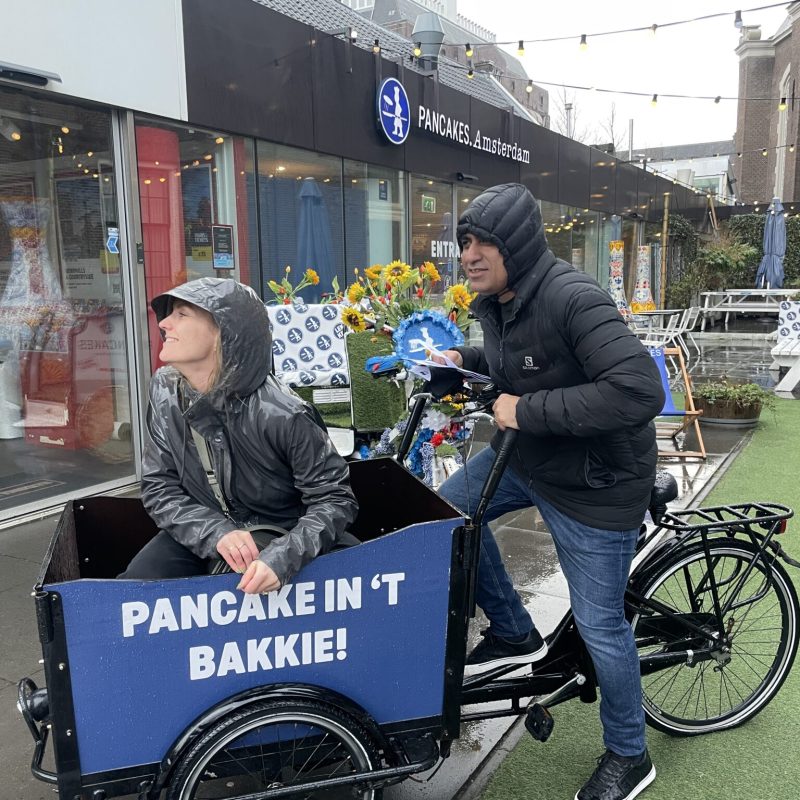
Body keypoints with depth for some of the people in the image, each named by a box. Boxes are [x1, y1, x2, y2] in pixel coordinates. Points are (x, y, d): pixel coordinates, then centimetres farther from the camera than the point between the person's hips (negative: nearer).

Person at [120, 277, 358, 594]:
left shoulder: (282, 414, -28)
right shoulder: (166, 391, -11)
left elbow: (333, 497, -19)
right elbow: (159, 487, -6)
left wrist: (284, 557, -36)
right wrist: (217, 532, -24)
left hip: (288, 537, -3)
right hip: (206, 536, 3)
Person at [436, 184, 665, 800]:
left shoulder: (573, 299, -28)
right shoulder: (498, 302, 0)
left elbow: (639, 391, -39)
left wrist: (527, 410, -33)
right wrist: (464, 360, 6)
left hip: (592, 483, -8)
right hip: (526, 455, 9)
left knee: (599, 624, 2)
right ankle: (515, 635, 25)